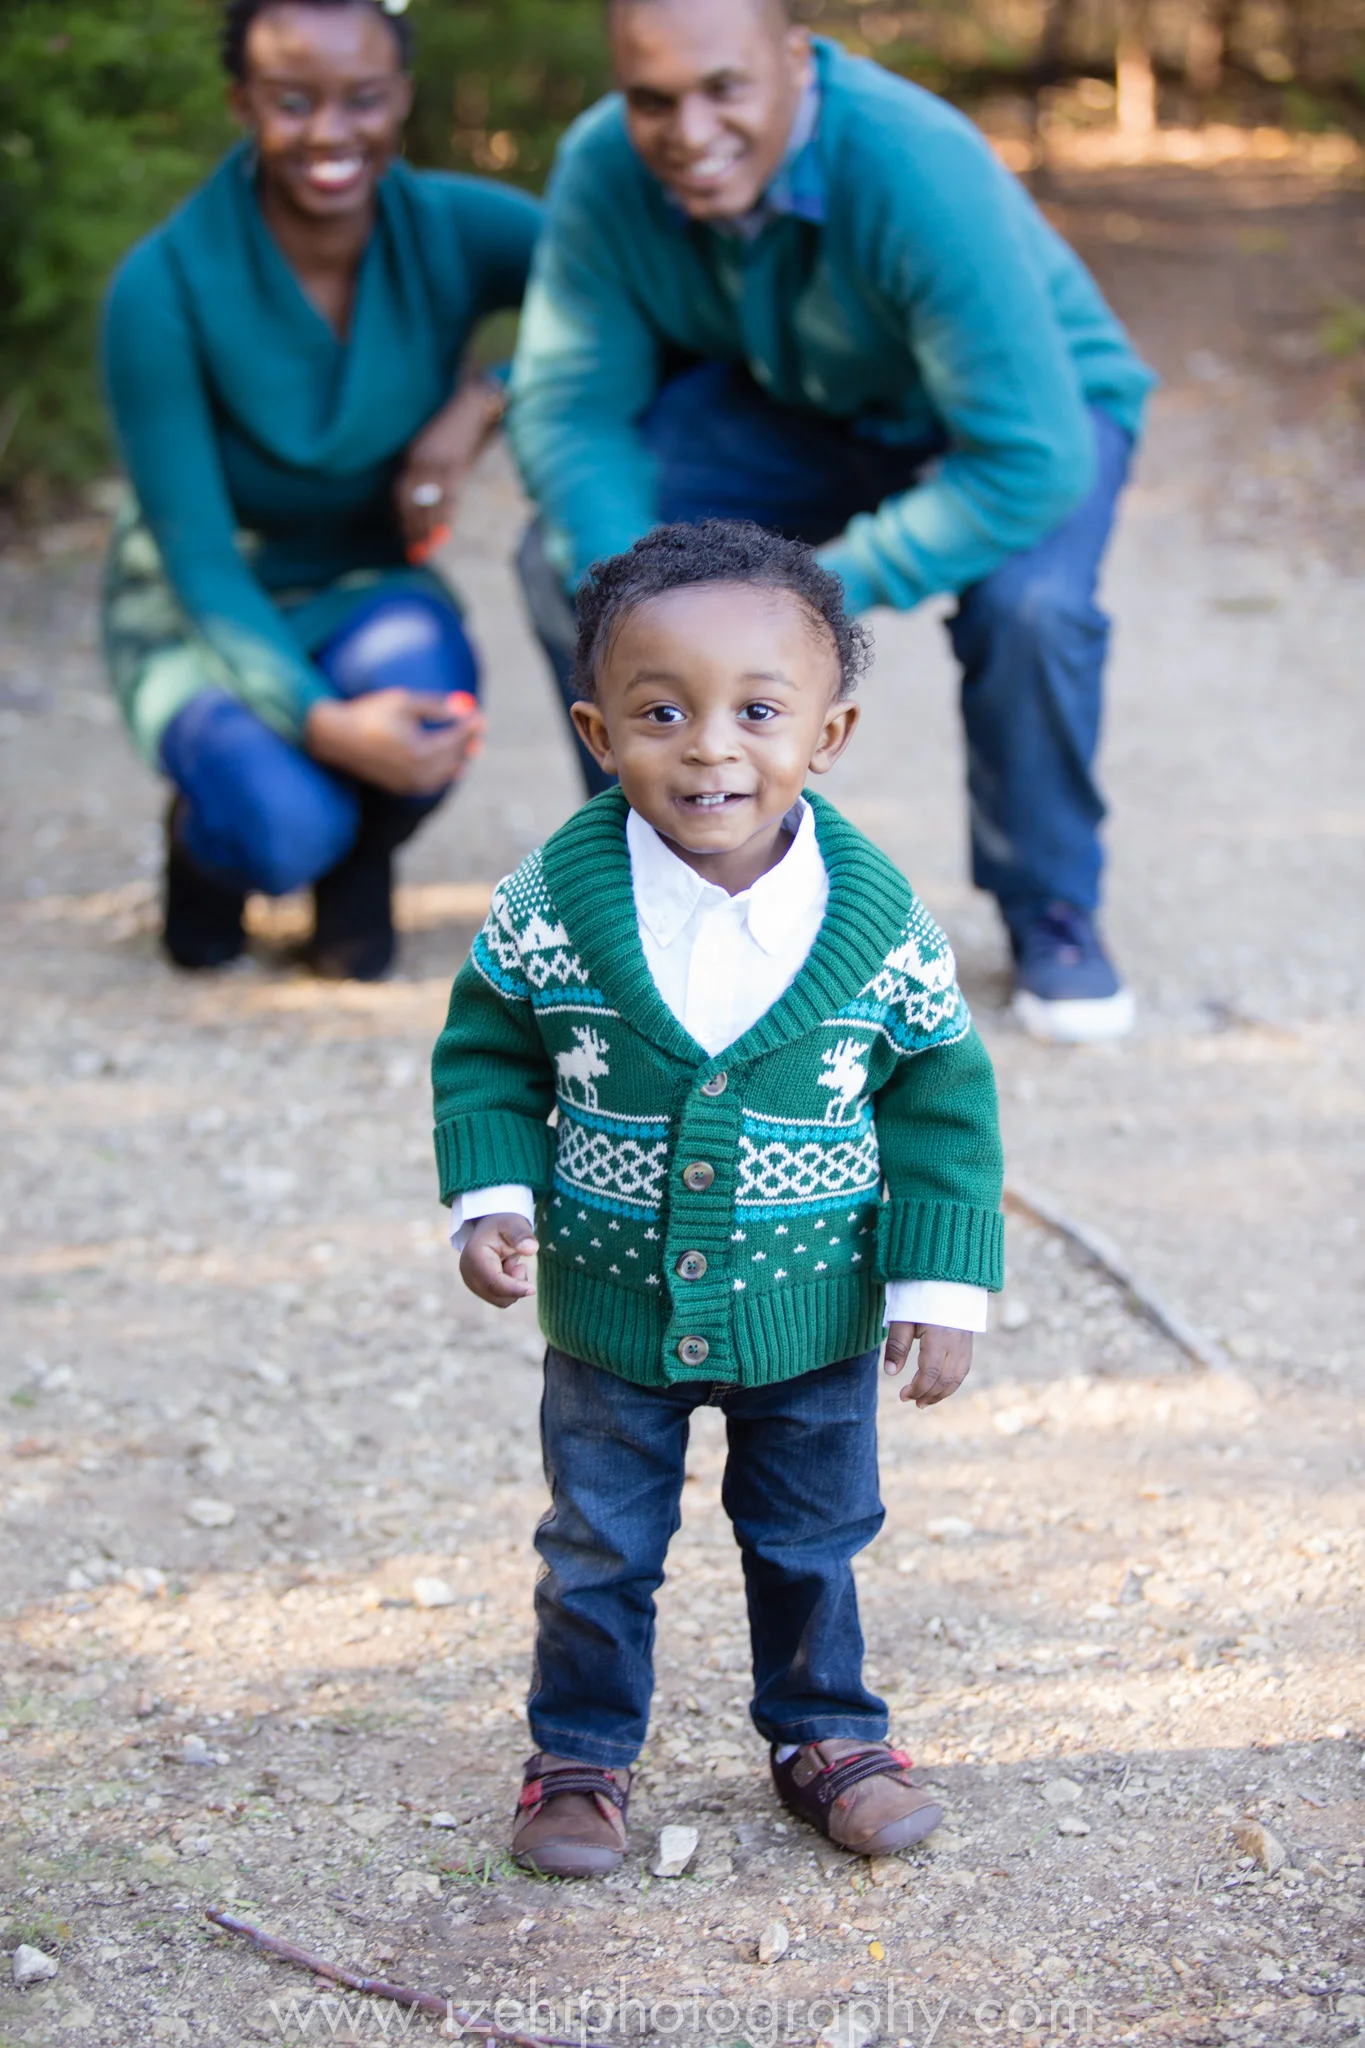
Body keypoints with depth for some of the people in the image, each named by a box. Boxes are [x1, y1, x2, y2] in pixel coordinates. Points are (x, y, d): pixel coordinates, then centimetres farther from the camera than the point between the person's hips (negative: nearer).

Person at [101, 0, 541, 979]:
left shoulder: (454, 231, -15)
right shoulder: (163, 287, -23)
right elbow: (198, 559, -24)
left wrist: (487, 398, -29)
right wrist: (323, 722, -40)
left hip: (373, 593, 3)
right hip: (204, 613, -2)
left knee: (410, 662, -35)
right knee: (285, 822, -33)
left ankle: (361, 865, 1)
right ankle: (209, 838, 8)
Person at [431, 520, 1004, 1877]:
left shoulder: (880, 927, -16)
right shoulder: (552, 908, -17)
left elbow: (943, 1102, -4)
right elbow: (485, 1054, -1)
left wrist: (941, 1285, -5)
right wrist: (491, 1196, -13)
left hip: (811, 1317, 0)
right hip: (612, 1308, 0)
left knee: (811, 1540, 19)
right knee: (598, 1548, 16)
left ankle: (823, 1734, 41)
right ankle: (581, 1750, 36)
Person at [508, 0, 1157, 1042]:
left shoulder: (920, 171, -38)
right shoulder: (600, 170, -24)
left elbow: (1033, 461, -38)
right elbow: (567, 404, -16)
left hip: (1026, 403, -4)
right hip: (784, 402, 4)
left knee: (1027, 606, -34)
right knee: (564, 555, -17)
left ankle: (1052, 913, -5)